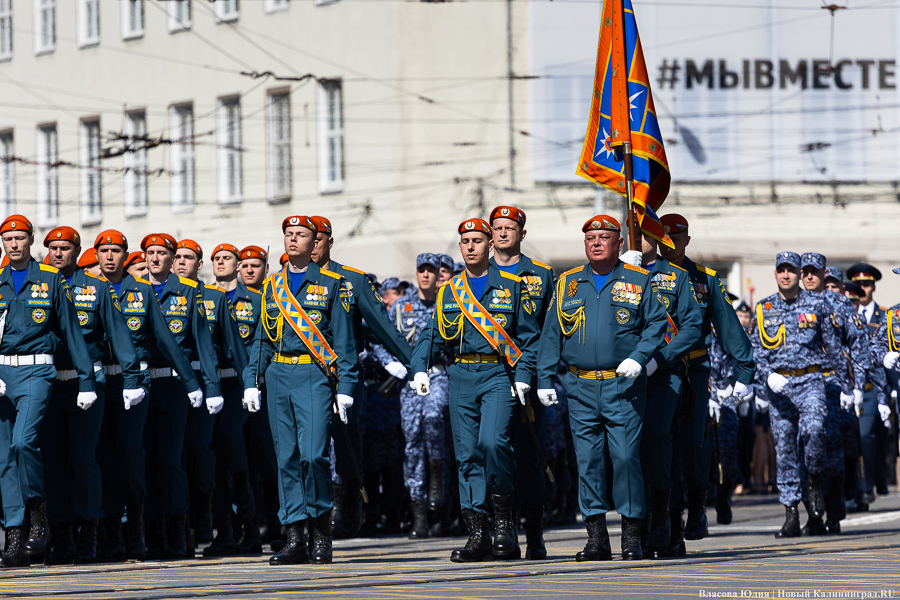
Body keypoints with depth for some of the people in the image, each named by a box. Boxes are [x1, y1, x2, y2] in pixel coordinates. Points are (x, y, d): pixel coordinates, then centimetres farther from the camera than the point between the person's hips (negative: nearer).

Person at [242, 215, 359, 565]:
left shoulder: (331, 284, 3)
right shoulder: (271, 286, 15)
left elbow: (344, 339, 1)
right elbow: (261, 339, 17)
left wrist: (345, 388, -6)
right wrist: (251, 381, 7)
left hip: (315, 375, -4)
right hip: (279, 377, 4)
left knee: (312, 455, -15)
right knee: (287, 458, 2)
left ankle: (322, 534, 0)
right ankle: (295, 540, 4)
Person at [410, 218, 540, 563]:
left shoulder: (511, 286, 5)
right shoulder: (448, 291, 14)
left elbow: (528, 337, 4)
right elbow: (434, 335, 13)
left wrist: (523, 376, -7)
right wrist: (420, 368, -4)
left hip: (498, 374, -4)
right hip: (461, 378, 4)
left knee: (493, 442, -22)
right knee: (467, 454, 0)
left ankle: (504, 517, -6)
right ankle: (478, 535, 2)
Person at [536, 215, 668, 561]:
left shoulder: (637, 282, 6)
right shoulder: (567, 284, 13)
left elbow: (657, 323, 4)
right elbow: (551, 334, 14)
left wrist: (639, 357, -11)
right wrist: (545, 378, 7)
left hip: (624, 386, -3)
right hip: (581, 387, 3)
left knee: (626, 458, -8)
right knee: (588, 461, 1)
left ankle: (632, 536, -2)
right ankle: (596, 538, 6)